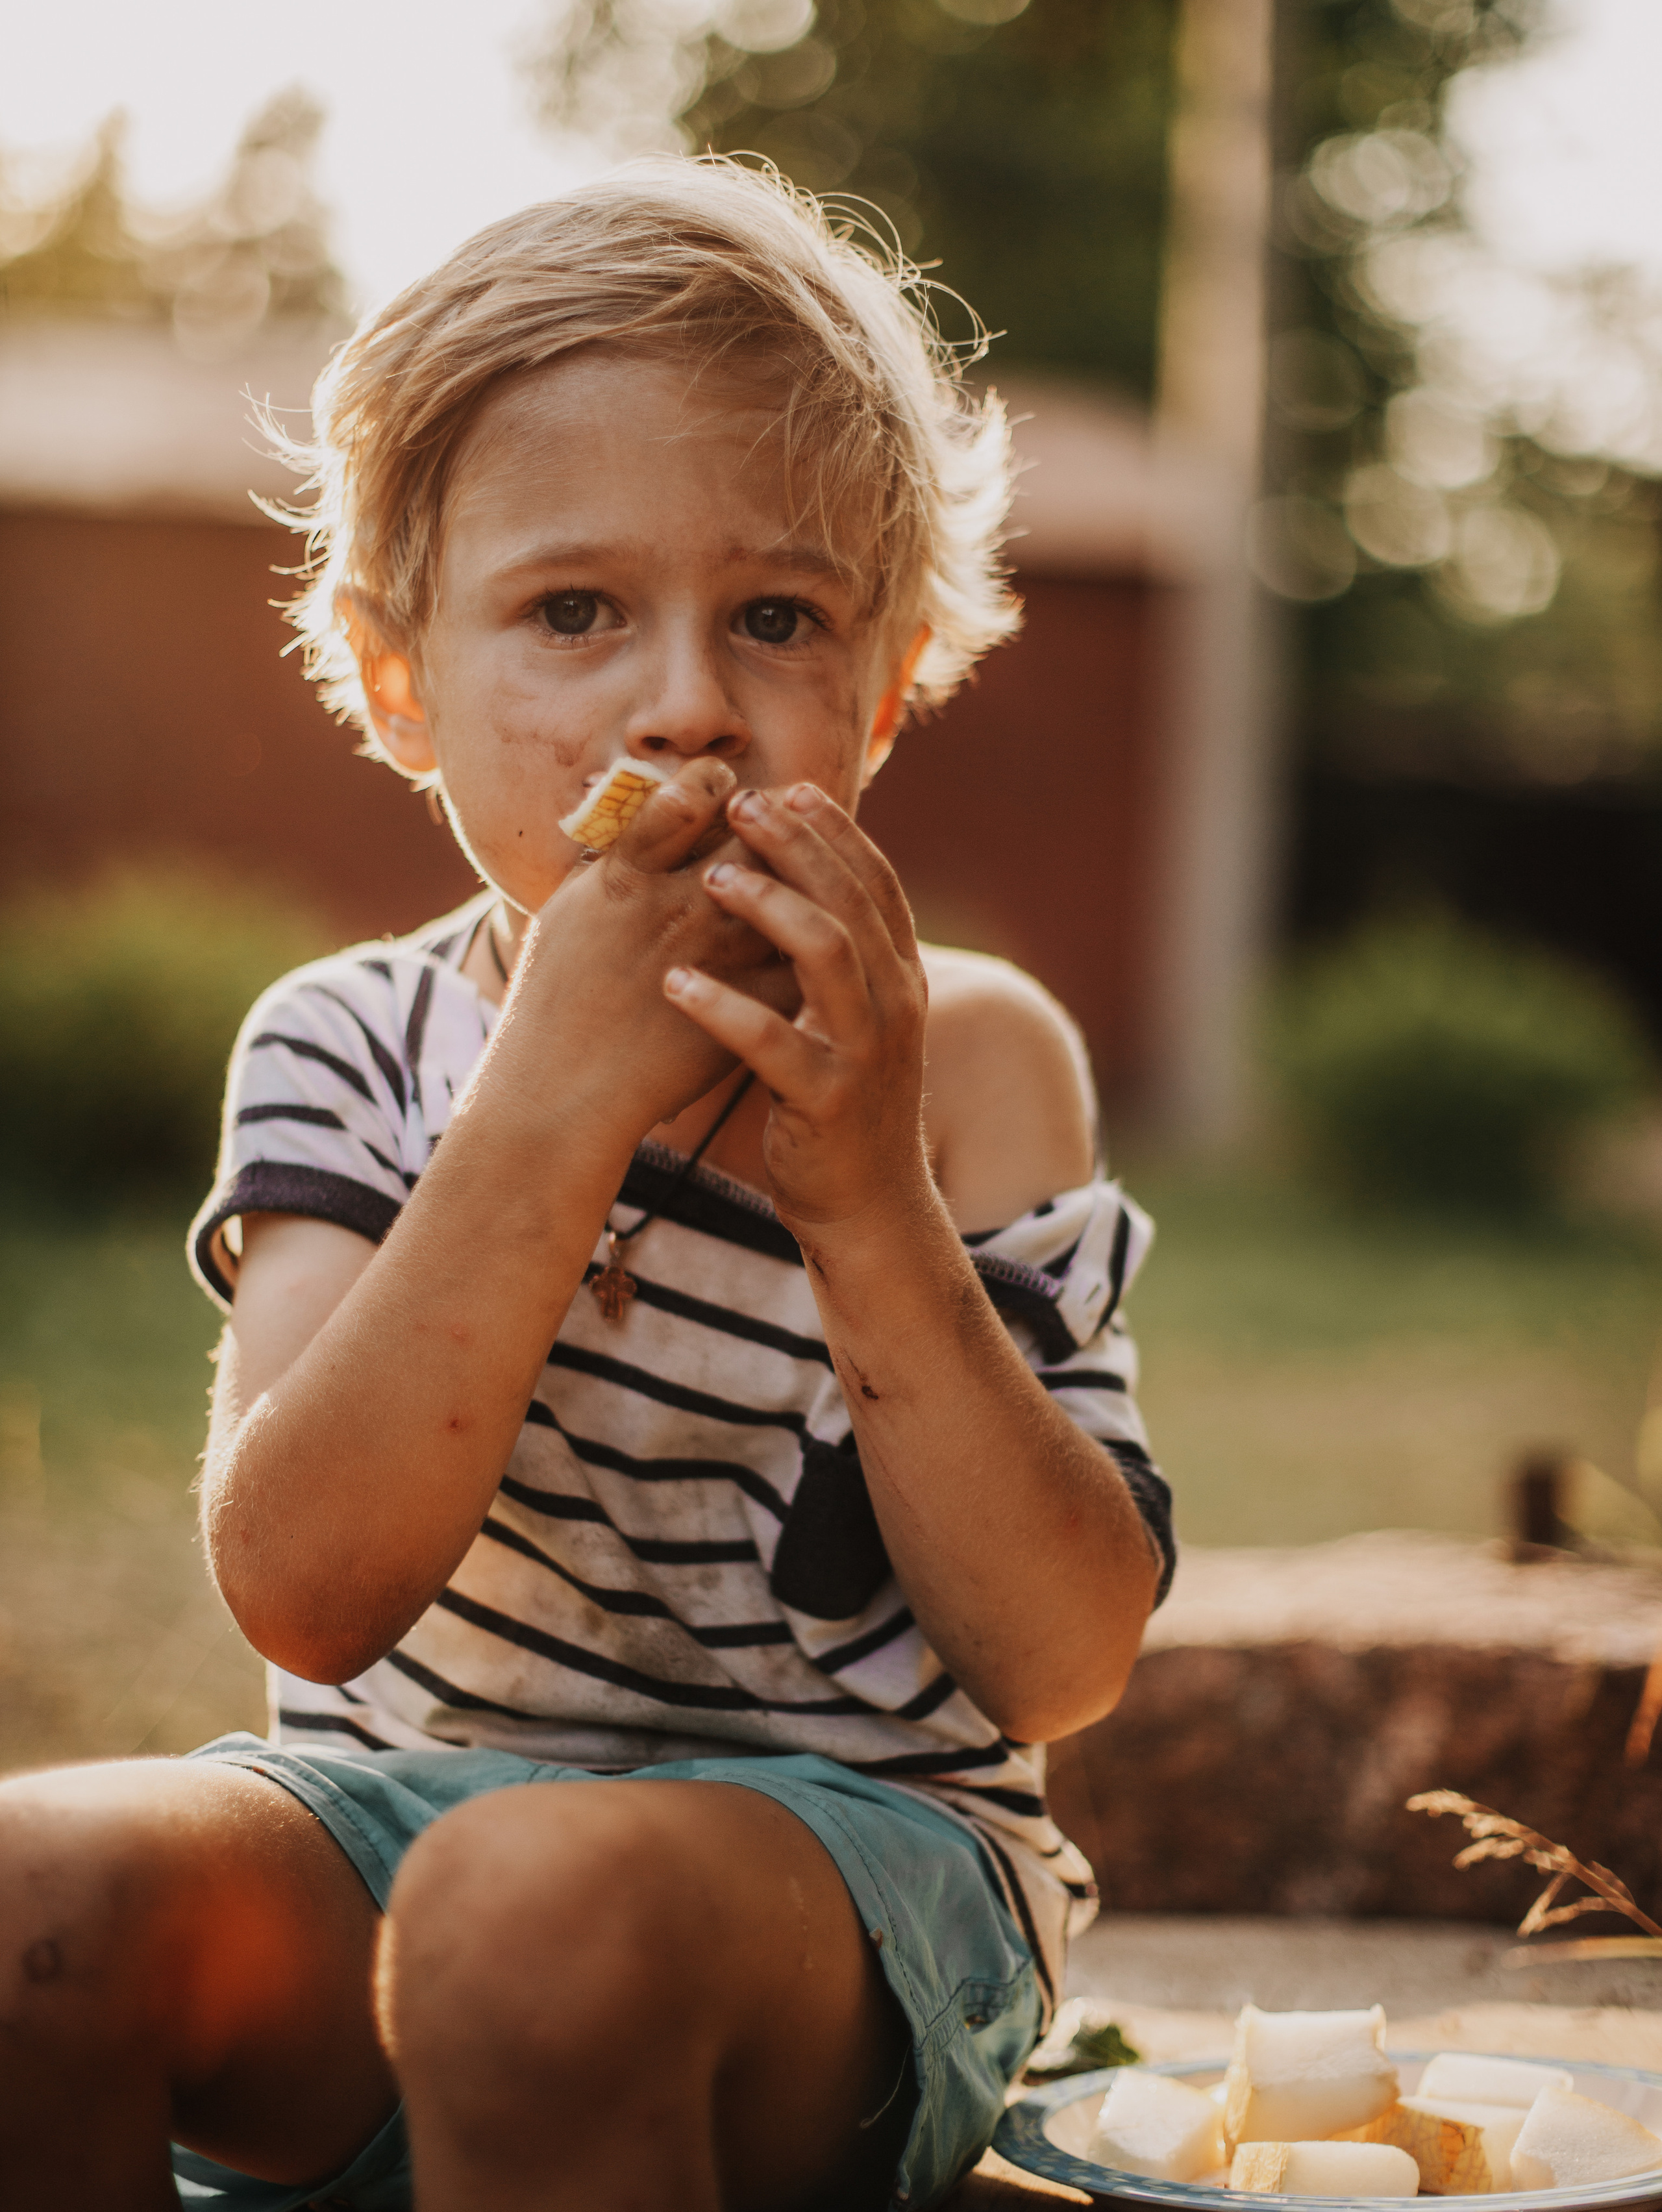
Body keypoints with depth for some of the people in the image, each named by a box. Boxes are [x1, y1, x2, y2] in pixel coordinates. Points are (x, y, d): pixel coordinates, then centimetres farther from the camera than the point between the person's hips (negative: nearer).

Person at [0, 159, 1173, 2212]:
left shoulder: (967, 1058, -4)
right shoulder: (349, 1045, 0)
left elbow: (1061, 1661, -11)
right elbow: (304, 1588, -17)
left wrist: (874, 1201, -23)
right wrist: (557, 1099, -24)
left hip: (851, 1836, -2)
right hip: (388, 1805, 3)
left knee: (537, 1906, -35)